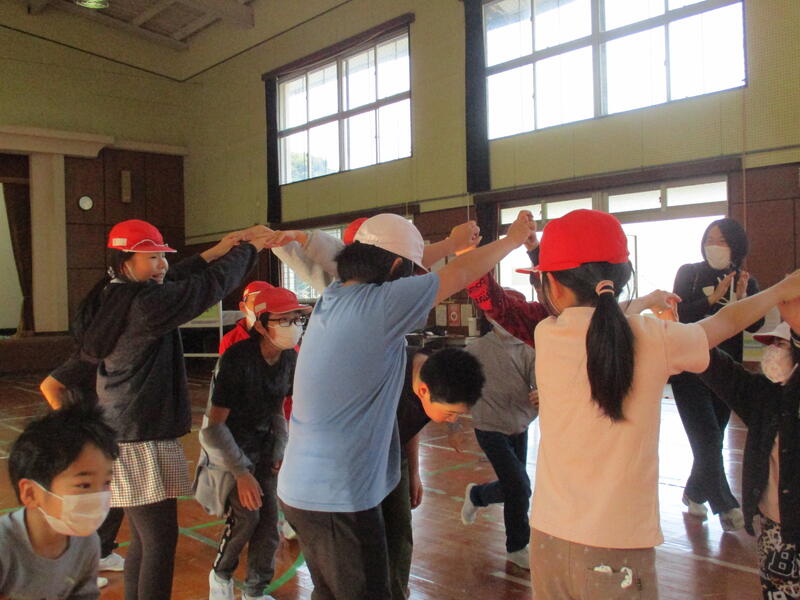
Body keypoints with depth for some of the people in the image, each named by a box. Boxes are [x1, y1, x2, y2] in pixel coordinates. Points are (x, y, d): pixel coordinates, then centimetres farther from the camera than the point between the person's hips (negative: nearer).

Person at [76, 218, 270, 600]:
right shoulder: (143, 302, -21)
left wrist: (215, 252, 16)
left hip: (123, 435, 9)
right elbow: (212, 285, -16)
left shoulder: (110, 298, 6)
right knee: (160, 541, -1)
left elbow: (171, 282, 18)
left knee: (143, 539, 17)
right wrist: (249, 248, -2)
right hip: (142, 443, -9)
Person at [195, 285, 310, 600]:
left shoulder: (289, 358, -7)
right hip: (227, 445, -5)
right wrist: (241, 472, -22)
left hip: (262, 445, 5)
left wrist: (280, 452, -1)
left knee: (269, 518, -2)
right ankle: (221, 575, 12)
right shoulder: (237, 359, -27)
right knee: (246, 514, -18)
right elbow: (214, 425, -23)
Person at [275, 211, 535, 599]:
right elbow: (462, 274, -9)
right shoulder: (378, 306, -20)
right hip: (338, 499, -8)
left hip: (299, 490, 9)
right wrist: (513, 238, 8)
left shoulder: (332, 296, 2)